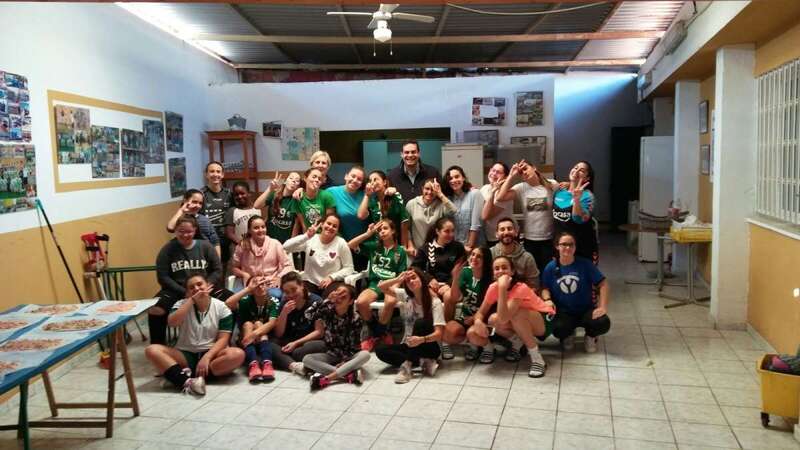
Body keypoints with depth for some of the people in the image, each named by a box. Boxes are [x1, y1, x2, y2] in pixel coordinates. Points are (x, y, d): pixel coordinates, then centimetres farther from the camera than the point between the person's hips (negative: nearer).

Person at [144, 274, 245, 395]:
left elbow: (223, 339, -6)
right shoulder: (182, 304, 5)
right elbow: (172, 322, -17)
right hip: (185, 355, 1)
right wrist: (192, 299, -17)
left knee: (238, 354, -32)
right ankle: (188, 382, -41)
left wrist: (207, 357, -22)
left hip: (211, 353, -1)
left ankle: (181, 377, -31)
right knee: (151, 350, -23)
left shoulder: (221, 307, 1)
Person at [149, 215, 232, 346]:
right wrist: (184, 292, -16)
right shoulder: (167, 249, 1)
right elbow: (163, 277, -3)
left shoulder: (205, 246, 4)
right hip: (177, 289, -1)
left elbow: (217, 270, 4)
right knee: (154, 310, -30)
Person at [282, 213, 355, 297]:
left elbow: (349, 268, -2)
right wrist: (306, 236, -21)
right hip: (311, 283, 1)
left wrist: (332, 277, -16)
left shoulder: (341, 243, -5)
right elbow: (286, 247, -12)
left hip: (333, 284, -1)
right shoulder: (310, 240, -1)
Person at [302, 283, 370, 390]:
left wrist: (345, 361, -25)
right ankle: (349, 373, -34)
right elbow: (308, 314, -25)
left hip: (349, 356, -2)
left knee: (365, 354, -33)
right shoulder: (328, 311, -8)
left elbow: (355, 345, -13)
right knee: (306, 359, -23)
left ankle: (325, 379, -39)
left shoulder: (355, 319, -13)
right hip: (331, 355, 2)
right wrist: (328, 300, -26)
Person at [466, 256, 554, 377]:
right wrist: (478, 321, -31)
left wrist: (503, 288, -44)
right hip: (521, 326, 6)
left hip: (544, 321, -5)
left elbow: (503, 319, -41)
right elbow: (481, 312, -7)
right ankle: (517, 342, 4)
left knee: (516, 314, -36)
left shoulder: (520, 288, -30)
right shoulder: (493, 287, -12)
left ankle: (537, 358, -22)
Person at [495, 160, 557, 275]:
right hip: (529, 239, 2)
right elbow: (500, 197, -14)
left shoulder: (552, 185, -5)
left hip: (549, 238, -2)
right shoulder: (521, 188, -1)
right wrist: (511, 176, -10)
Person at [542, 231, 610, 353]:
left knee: (603, 323, -29)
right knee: (558, 329, -33)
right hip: (564, 312, 0)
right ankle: (568, 335, 11)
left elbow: (603, 284, -6)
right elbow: (545, 288, 3)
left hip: (586, 309, 0)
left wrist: (603, 307, -15)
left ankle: (590, 336, 12)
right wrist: (547, 300, -19)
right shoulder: (551, 267, -2)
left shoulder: (585, 264, -6)